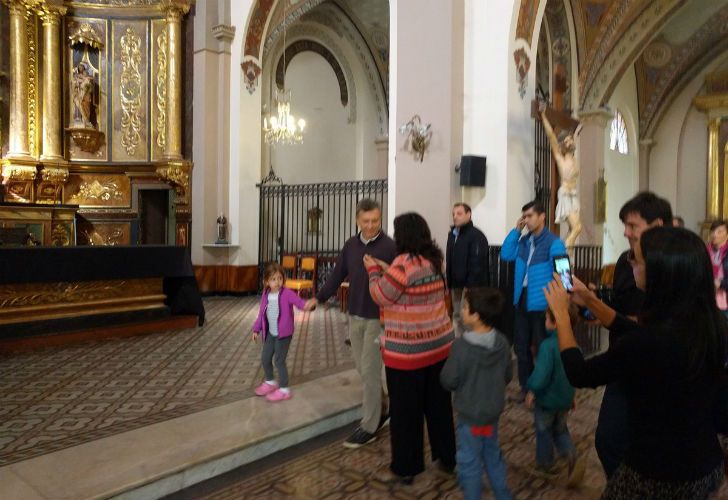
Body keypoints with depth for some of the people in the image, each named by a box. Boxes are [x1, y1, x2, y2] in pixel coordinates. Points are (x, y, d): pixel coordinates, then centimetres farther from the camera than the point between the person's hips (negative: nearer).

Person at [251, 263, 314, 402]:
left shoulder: (287, 293, -17)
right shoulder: (265, 295, 1)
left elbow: (298, 301, -33)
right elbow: (261, 313, 11)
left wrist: (306, 305, -56)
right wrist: (256, 329, 13)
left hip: (284, 333, -6)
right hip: (270, 333, 6)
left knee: (279, 361, -1)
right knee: (265, 358, 15)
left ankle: (284, 389, 15)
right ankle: (270, 382, 40)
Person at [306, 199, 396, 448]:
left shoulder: (389, 246, -13)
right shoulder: (350, 245, 4)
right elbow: (337, 275, 8)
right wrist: (319, 298, 1)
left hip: (378, 317, -6)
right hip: (355, 315, 6)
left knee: (370, 371, 0)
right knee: (363, 368, 16)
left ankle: (369, 427, 14)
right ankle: (379, 410, 36)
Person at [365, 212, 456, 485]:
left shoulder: (404, 263, -20)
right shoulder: (434, 259, 6)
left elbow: (382, 297, -11)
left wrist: (373, 270, 2)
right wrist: (383, 268, 12)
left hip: (408, 349, -8)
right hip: (439, 343, 8)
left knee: (405, 410, 7)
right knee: (438, 403, 18)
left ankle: (405, 468, 20)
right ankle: (446, 456, 32)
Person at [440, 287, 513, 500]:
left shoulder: (462, 346, -27)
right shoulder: (502, 342, -8)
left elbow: (448, 381, -19)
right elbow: (508, 375, 4)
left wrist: (448, 365, -1)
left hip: (470, 414, -6)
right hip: (494, 411, 7)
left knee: (469, 462, 10)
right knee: (493, 455, 25)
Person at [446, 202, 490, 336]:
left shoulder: (476, 236, -13)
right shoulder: (452, 234, 12)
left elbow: (477, 265, -19)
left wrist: (470, 288, -21)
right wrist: (448, 284, 10)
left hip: (471, 287, -8)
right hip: (456, 286, 8)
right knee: (457, 318, 14)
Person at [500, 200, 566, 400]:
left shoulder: (554, 243, -13)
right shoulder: (524, 240, 8)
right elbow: (506, 255, 5)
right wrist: (516, 230, 0)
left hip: (541, 303, -7)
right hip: (522, 300, 7)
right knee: (521, 346, 16)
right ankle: (525, 386, 32)